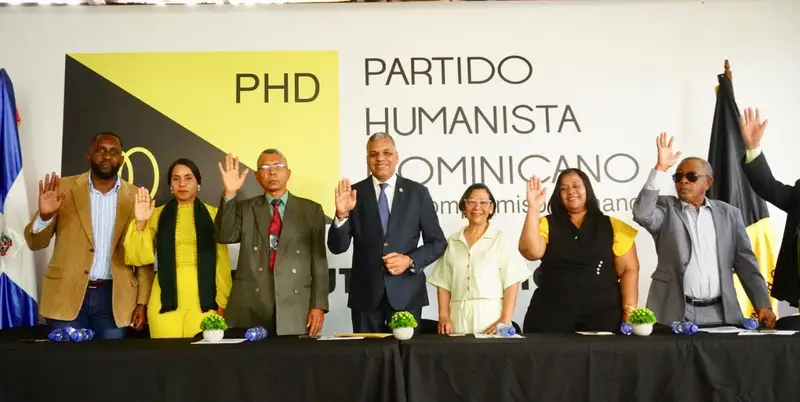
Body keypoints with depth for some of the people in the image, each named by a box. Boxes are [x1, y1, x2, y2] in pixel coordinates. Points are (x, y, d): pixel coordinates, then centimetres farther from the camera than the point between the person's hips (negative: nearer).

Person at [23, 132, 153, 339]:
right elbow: (35, 242, 1)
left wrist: (142, 301, -1)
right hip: (67, 295, 0)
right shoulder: (64, 188, 1)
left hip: (114, 298, 1)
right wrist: (45, 215, -19)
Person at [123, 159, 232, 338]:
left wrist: (222, 301, 1)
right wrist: (140, 222, -13)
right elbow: (141, 257, 0)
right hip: (167, 300, 1)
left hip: (203, 300, 0)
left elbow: (222, 261, 4)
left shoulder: (212, 214, 4)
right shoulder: (158, 215, 7)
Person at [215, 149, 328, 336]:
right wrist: (230, 193, -14)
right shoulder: (245, 209, 13)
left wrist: (318, 305, -4)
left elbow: (319, 260, 4)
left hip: (295, 307, 0)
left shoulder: (311, 210, 9)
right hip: (250, 306, 1)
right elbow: (224, 236, -5)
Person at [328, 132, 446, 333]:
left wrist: (410, 260, -11)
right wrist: (342, 214, -19)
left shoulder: (417, 192, 3)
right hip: (365, 293, 0)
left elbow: (438, 242, 5)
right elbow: (337, 247, -2)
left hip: (406, 292, 0)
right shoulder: (354, 193, 2)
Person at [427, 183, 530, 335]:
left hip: (491, 316, -2)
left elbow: (511, 283, -3)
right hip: (459, 318, 2)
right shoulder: (452, 242, 12)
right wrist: (444, 317, -2)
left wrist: (505, 321, -13)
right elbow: (443, 283, 10)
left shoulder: (501, 240, 3)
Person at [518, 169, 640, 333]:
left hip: (603, 316, 0)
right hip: (551, 317, 0)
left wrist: (629, 311, -8)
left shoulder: (613, 227, 6)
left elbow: (629, 270, 2)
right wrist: (533, 209, -17)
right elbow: (531, 251, -13)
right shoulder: (547, 225, 5)